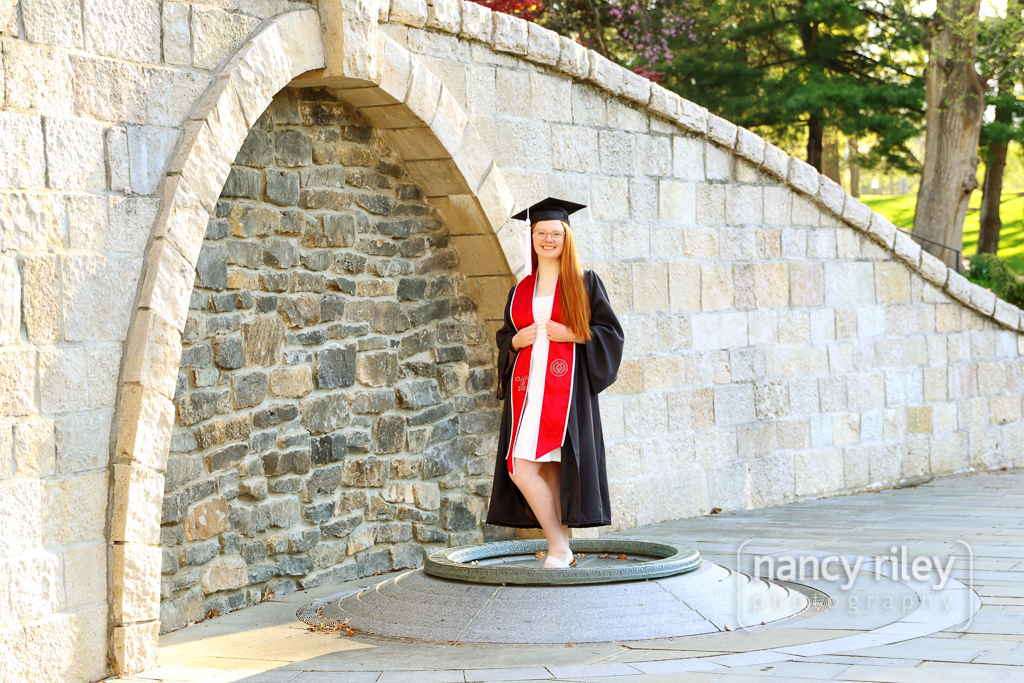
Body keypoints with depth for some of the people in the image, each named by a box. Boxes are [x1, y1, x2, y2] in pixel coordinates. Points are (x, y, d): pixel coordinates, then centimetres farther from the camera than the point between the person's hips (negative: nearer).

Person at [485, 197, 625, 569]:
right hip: (527, 387, 4)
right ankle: (560, 548, 3)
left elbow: (610, 331, 2)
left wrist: (573, 335, -11)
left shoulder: (584, 283, 5)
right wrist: (515, 341, 2)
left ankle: (558, 549, 1)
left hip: (566, 386, -4)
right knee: (520, 469, -6)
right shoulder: (521, 290, 16)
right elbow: (504, 337, 24)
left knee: (554, 467, -11)